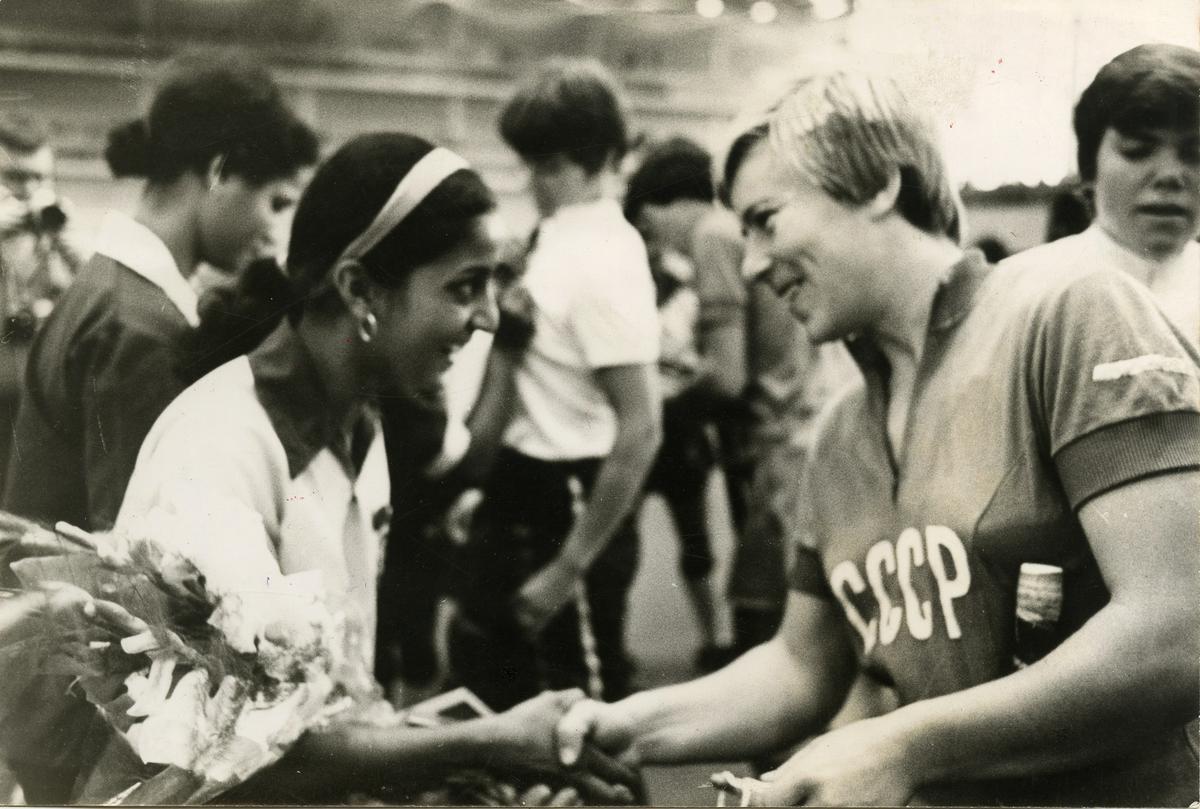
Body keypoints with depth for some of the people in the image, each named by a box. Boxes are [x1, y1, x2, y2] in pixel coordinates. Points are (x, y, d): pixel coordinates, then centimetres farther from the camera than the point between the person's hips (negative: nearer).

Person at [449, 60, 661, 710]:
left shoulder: (603, 259, -18)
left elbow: (639, 430, -21)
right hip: (516, 498, 9)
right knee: (485, 678, 21)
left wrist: (570, 568, -19)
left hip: (568, 506, -8)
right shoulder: (553, 237, 5)